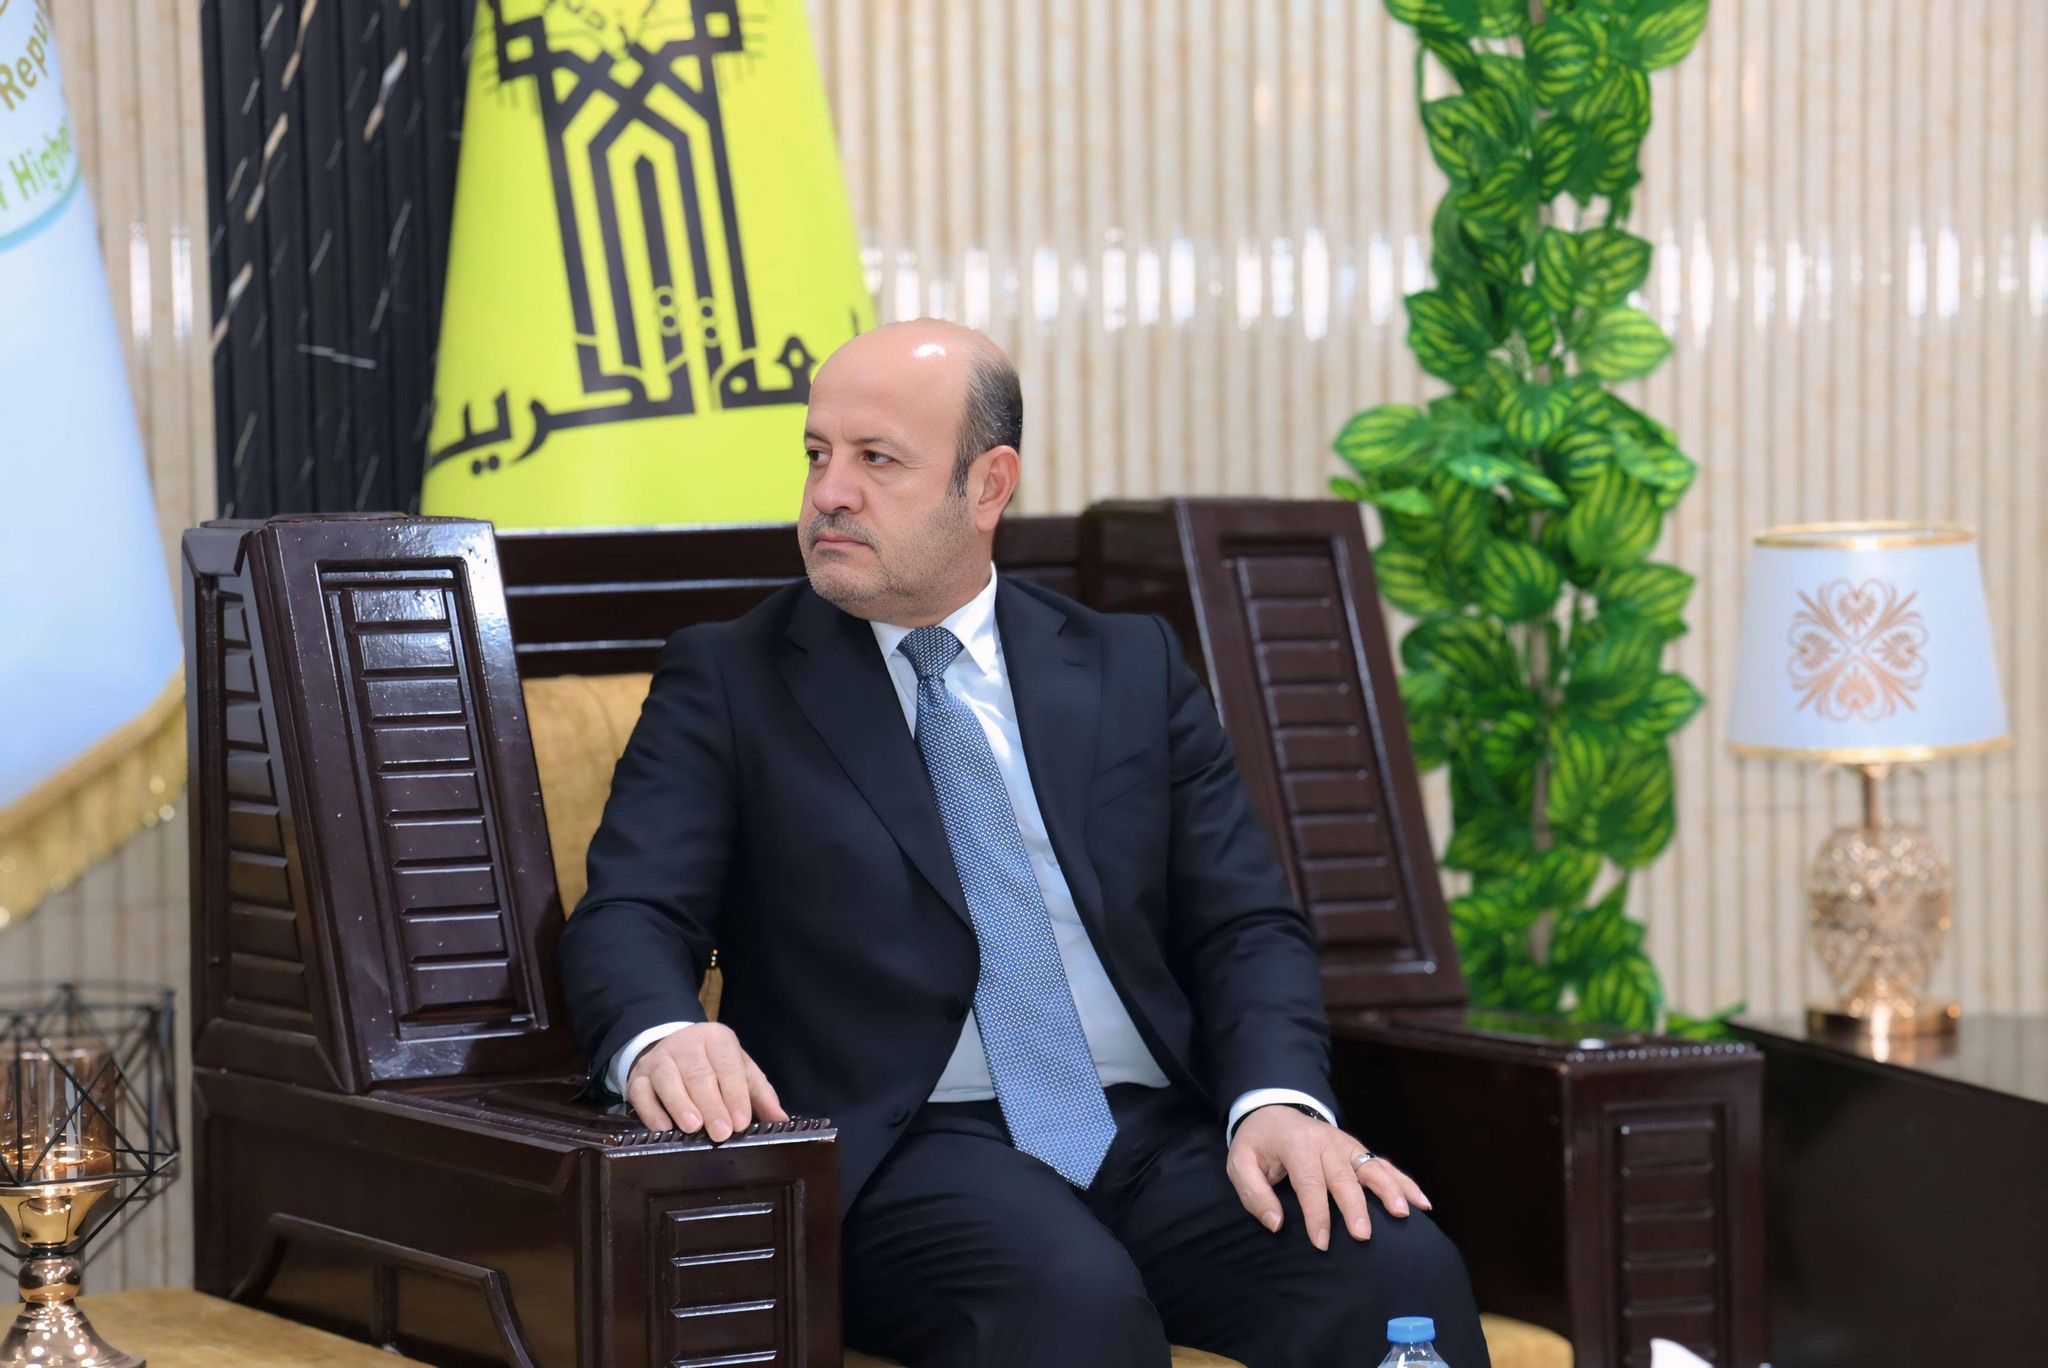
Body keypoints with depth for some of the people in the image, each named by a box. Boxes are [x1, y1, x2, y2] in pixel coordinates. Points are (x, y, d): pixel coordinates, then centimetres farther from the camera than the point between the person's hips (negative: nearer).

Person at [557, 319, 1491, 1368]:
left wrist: (1280, 1100, -11)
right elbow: (629, 918, -1)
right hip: (904, 1152, -3)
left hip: (1159, 1139, 3)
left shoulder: (1134, 671, 18)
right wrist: (659, 1038, -26)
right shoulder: (725, 682, 11)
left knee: (1397, 1270, -26)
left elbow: (1245, 924, 11)